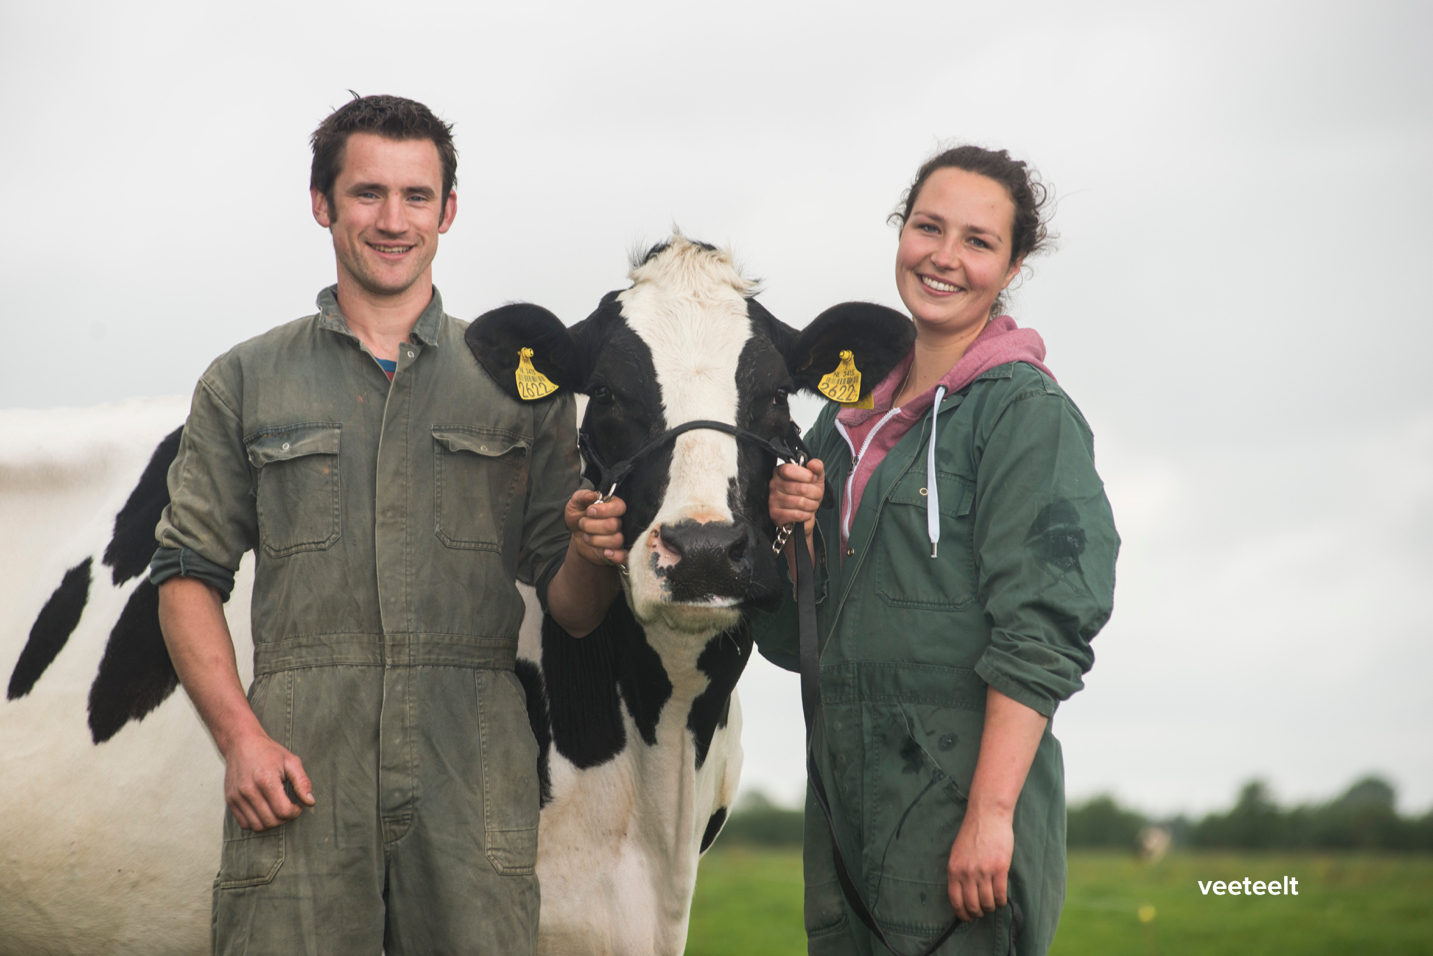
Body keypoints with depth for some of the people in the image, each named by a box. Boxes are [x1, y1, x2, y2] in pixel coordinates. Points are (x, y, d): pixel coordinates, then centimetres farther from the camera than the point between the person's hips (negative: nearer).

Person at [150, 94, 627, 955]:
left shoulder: (522, 385, 13)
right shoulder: (246, 385, 13)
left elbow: (571, 610, 11)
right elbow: (190, 577, 8)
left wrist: (590, 554, -12)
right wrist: (239, 735, -6)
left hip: (474, 781, 0)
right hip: (298, 772, 0)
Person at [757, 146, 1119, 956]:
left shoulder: (1027, 409, -6)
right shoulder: (856, 410, 15)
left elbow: (1043, 629, -14)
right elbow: (796, 635, 19)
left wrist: (990, 813, -21)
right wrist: (794, 532, -1)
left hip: (963, 790, -7)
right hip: (847, 790, 7)